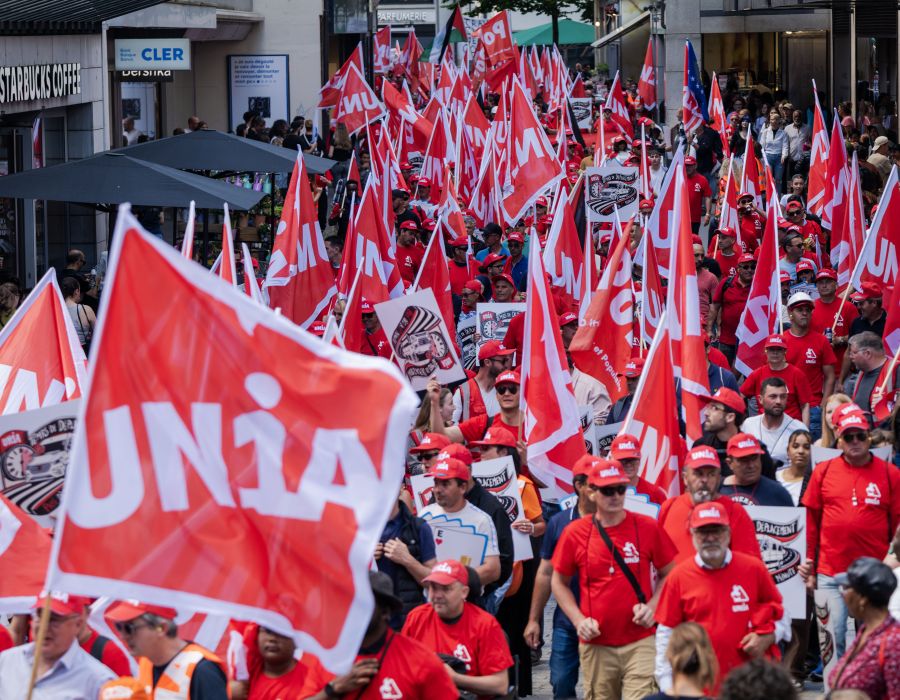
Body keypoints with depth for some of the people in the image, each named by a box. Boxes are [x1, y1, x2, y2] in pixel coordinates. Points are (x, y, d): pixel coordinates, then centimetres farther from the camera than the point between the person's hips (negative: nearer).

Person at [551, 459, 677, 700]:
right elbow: (559, 583, 11)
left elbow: (669, 574, 11)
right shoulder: (575, 533, 1)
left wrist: (652, 606, -6)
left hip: (640, 641, -1)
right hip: (596, 643, 1)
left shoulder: (648, 528, 1)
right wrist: (579, 620, -2)